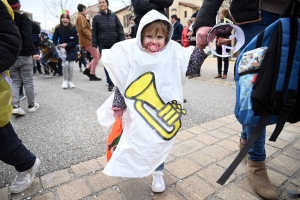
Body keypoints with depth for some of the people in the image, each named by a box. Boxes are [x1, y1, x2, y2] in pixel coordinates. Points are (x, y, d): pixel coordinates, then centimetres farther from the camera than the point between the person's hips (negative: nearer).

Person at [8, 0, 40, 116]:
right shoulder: (23, 19, -5)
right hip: (24, 55, -4)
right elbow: (28, 36, -21)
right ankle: (31, 105, 13)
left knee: (14, 81, 10)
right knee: (28, 81, 4)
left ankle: (15, 106, -2)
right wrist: (34, 52, -28)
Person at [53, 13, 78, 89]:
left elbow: (76, 41, -9)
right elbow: (54, 39, 1)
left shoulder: (73, 28, -11)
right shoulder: (58, 28, -8)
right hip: (62, 50, 0)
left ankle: (70, 81, 17)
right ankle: (65, 80, 3)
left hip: (71, 50, 0)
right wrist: (58, 45, -18)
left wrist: (67, 44, -19)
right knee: (65, 64, -16)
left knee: (71, 66, -2)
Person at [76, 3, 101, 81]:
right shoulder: (81, 17, -7)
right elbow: (83, 29, -19)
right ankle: (92, 75, -6)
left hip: (87, 41, 10)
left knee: (98, 56, 12)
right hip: (87, 41, -10)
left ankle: (88, 69, 11)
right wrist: (91, 37, -16)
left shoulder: (81, 17, 25)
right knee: (96, 57, -8)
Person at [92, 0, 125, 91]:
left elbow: (120, 29, 4)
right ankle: (110, 83, 9)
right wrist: (94, 45, -3)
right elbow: (94, 32, 3)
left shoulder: (114, 16, 6)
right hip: (103, 45, 0)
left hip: (115, 44, 0)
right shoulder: (96, 17, 5)